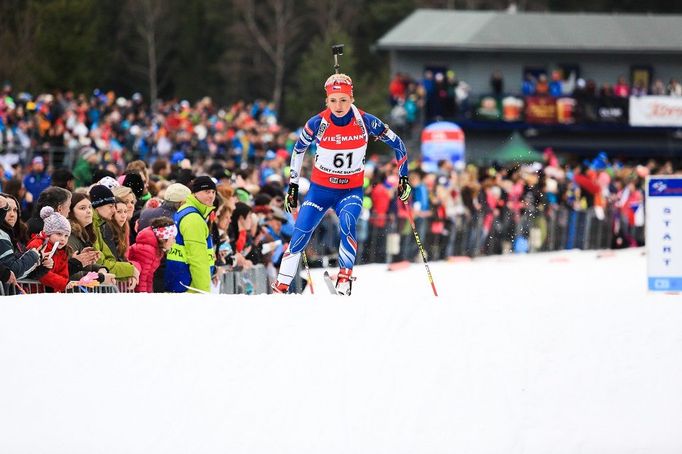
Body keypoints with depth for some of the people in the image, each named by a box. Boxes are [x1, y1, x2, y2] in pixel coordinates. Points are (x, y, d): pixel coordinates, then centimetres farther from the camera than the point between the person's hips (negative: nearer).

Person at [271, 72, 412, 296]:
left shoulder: (365, 122, -13)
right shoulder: (317, 124, -12)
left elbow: (397, 144, 0)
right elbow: (298, 150, 6)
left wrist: (403, 177, 0)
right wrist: (293, 185, 9)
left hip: (351, 190, -1)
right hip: (320, 188, 1)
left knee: (347, 224, -30)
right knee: (300, 234, -11)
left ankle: (345, 277, -26)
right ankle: (281, 286, -1)